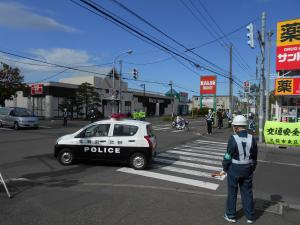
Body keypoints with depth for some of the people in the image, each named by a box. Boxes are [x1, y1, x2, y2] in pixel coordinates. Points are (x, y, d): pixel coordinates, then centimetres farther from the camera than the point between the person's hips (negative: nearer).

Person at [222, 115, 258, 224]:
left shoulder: (233, 139, -20)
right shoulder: (252, 139, -6)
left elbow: (228, 156, -14)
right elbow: (254, 157, 4)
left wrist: (225, 168, 2)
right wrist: (252, 168, 17)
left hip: (234, 170, -4)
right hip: (248, 170, 4)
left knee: (232, 192, 12)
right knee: (247, 192, 17)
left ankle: (230, 215, 25)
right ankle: (250, 216, 29)